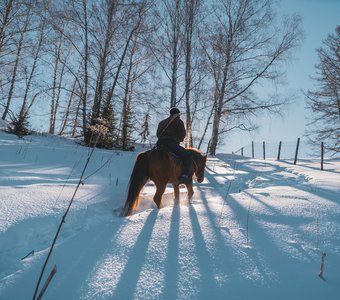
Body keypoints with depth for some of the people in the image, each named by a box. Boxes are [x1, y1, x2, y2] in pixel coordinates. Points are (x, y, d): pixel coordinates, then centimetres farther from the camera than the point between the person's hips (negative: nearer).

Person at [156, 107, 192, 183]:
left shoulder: (162, 122, 26)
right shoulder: (178, 121, 5)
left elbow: (158, 134, 29)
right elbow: (182, 134, 1)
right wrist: (179, 139, 20)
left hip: (160, 144, 7)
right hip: (172, 144, -7)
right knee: (187, 156, -3)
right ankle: (184, 175, -22)